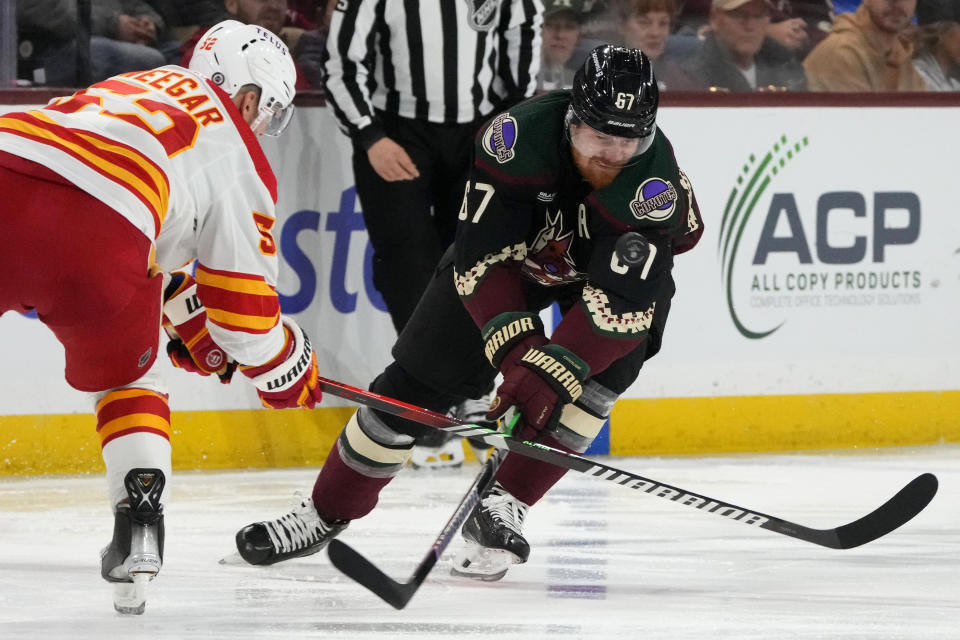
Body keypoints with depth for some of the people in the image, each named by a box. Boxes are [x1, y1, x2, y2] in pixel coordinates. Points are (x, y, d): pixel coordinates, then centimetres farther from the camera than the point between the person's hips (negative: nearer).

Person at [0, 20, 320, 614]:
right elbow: (244, 302, 19)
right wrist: (287, 369, 36)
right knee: (127, 378, 25)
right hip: (91, 233, -3)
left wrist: (189, 318, 53)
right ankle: (140, 522, 12)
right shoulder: (238, 157, 19)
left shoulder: (147, 85, 36)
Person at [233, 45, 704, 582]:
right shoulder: (521, 136, -36)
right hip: (513, 246, 1)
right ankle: (325, 514, 14)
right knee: (419, 377, -2)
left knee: (606, 369, -27)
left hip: (621, 258, -1)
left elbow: (618, 302, -40)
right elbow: (481, 256, -32)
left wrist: (550, 374, -47)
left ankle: (502, 506, -14)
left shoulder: (655, 182, -38)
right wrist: (513, 343, -42)